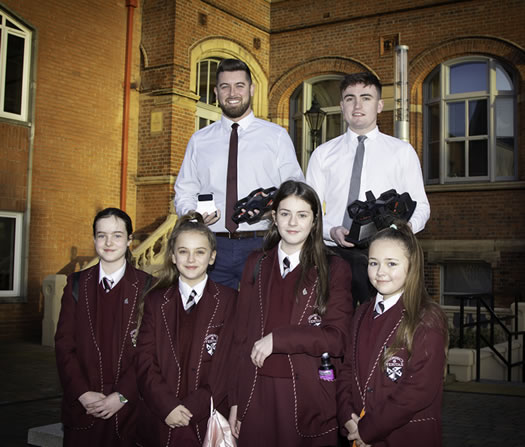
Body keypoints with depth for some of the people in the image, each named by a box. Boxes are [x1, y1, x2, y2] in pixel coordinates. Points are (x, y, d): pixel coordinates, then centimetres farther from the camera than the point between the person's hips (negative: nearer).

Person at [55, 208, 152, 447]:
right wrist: (83, 394, -8)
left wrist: (121, 396, -12)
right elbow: (64, 344, 2)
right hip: (82, 407, 2)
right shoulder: (77, 284, 6)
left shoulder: (147, 286, -1)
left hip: (128, 407, -2)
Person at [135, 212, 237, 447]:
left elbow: (228, 364, -6)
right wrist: (167, 407, -12)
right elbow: (145, 361, 1)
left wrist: (192, 409, -12)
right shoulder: (156, 301, 7)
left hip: (208, 423, -2)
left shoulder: (229, 301, -1)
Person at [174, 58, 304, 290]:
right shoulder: (199, 140, 13)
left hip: (262, 246, -1)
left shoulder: (277, 136, 7)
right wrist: (193, 214, -7)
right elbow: (184, 192, 14)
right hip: (214, 247, 2)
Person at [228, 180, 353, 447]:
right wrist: (235, 400, 6)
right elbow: (240, 335, 8)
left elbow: (337, 339, -8)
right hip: (256, 395, 2)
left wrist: (277, 339, -15)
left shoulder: (334, 270, 0)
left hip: (308, 397, -2)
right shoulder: (257, 265, 9)